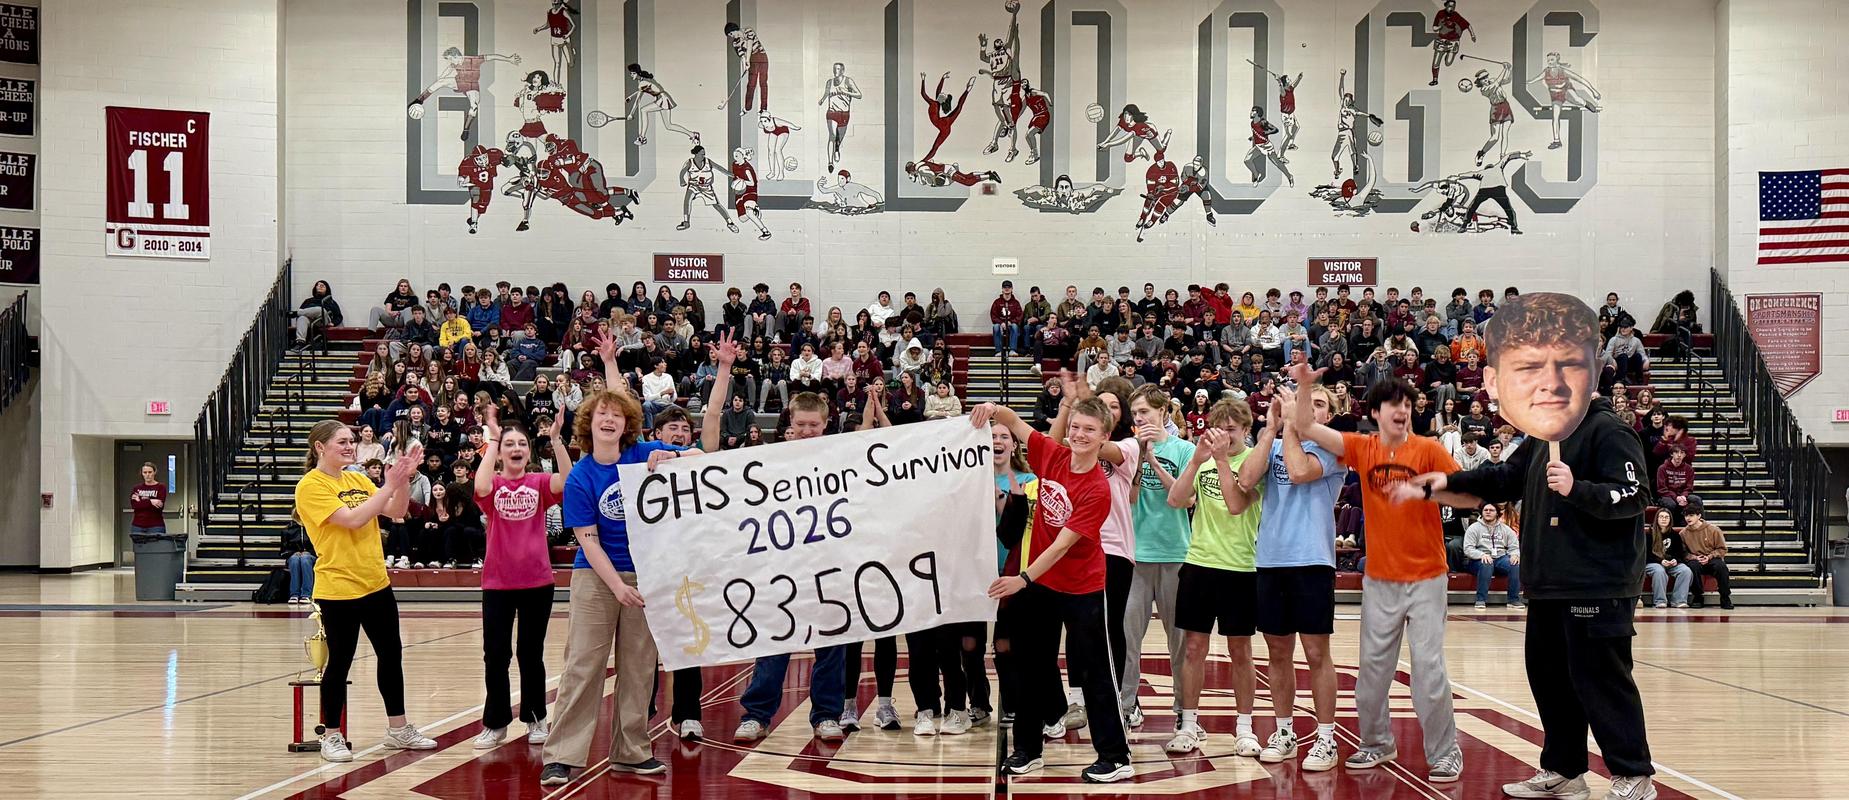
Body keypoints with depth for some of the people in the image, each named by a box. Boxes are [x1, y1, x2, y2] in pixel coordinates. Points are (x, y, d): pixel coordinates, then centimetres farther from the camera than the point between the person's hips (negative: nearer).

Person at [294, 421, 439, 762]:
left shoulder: (358, 480, 11)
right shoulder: (311, 486, -11)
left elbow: (396, 511, 4)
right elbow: (353, 519, -21)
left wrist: (404, 478, -10)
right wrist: (389, 485, -19)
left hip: (377, 584, 8)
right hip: (339, 589, -8)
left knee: (391, 654, 12)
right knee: (340, 661, 0)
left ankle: (398, 730, 24)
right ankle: (331, 737, 13)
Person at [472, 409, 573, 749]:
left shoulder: (539, 483, 2)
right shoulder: (493, 485, 0)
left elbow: (567, 480, -19)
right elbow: (480, 485, -25)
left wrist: (556, 439, -28)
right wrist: (492, 439, -22)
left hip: (537, 581, 0)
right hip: (497, 583, 0)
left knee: (532, 654, 10)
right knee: (495, 654, 3)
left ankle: (536, 718, 21)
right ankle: (495, 723, 14)